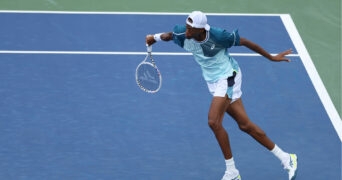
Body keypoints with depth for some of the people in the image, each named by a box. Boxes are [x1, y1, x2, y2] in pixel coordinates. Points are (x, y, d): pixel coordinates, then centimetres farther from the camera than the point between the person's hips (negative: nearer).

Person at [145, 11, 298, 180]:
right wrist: (154, 37, -6)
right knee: (245, 125, 7)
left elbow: (245, 42, -12)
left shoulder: (217, 36, -25)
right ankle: (285, 158, 18)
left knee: (213, 121, -20)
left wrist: (271, 57, -4)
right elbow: (169, 35, 14)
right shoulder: (183, 34, -11)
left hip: (227, 78, -6)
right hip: (213, 82, 6)